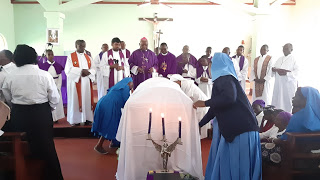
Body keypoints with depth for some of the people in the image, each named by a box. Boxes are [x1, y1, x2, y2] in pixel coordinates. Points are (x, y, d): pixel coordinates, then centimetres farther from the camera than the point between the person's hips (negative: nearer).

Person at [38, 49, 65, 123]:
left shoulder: (58, 66, 3)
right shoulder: (43, 65, -2)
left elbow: (60, 78, 3)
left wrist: (58, 88, -6)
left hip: (56, 86, 2)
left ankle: (56, 118, 15)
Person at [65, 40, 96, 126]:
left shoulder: (88, 57, 15)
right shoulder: (71, 57, 1)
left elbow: (93, 69, 9)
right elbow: (68, 70, -10)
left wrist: (88, 72, -13)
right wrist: (81, 71, -17)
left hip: (87, 82, 4)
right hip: (75, 82, -4)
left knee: (87, 99, 3)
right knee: (75, 99, -3)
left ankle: (87, 118, 9)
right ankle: (75, 119, 4)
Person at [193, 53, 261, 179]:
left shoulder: (225, 78, -8)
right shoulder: (223, 78, 20)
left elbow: (229, 97, -28)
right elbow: (215, 108, 27)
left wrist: (204, 103, -16)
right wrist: (200, 124, 34)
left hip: (239, 130, -9)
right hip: (232, 129, 9)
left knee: (234, 165, 0)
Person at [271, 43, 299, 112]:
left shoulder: (294, 59, -1)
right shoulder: (280, 59, 18)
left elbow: (296, 72, -9)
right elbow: (274, 69, 17)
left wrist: (286, 73, -24)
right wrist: (273, 69, -7)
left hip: (289, 84, -5)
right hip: (278, 83, 5)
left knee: (287, 101, -4)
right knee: (277, 100, 4)